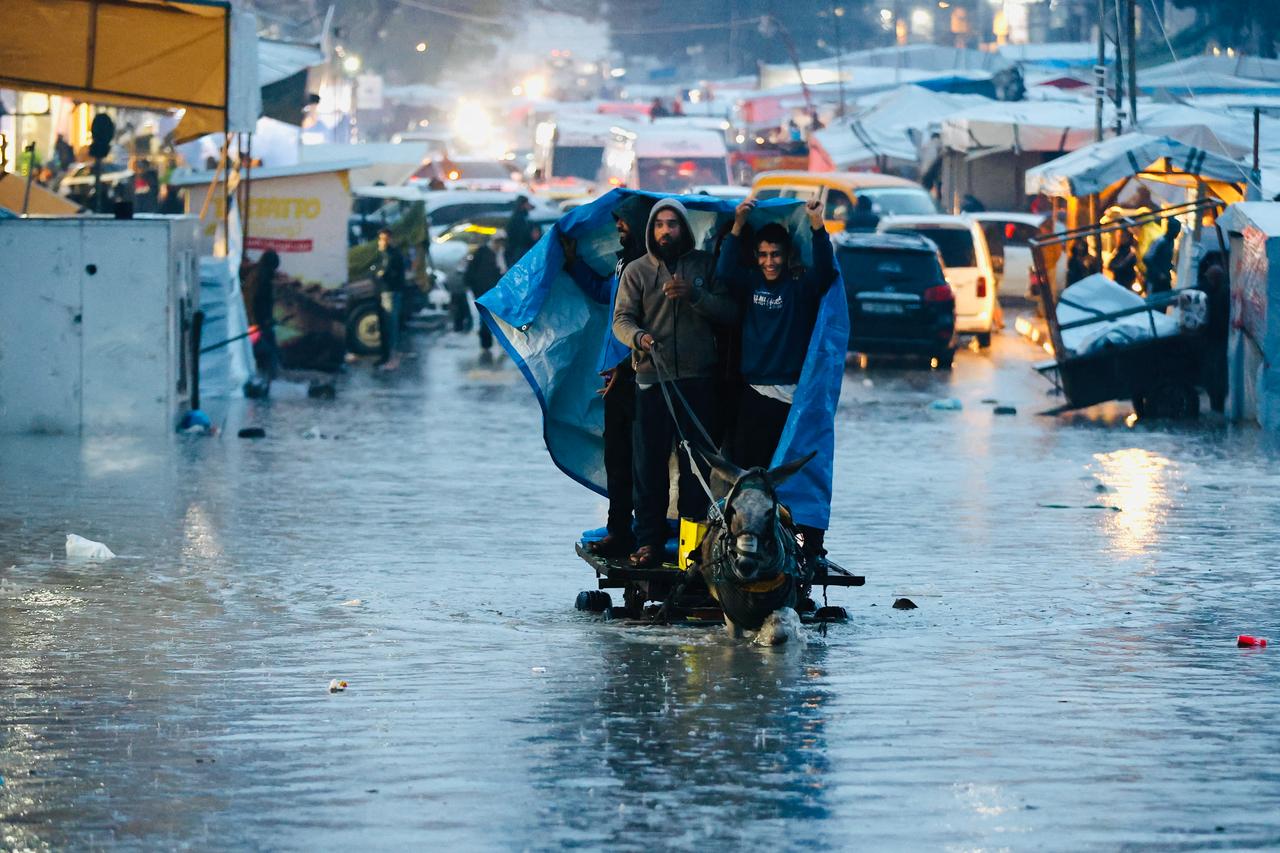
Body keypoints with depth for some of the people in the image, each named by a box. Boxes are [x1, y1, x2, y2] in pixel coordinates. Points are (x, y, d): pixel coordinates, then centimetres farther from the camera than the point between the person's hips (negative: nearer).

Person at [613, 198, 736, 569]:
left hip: (698, 378, 0)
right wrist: (638, 337, -22)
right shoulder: (636, 271, 8)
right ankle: (649, 541, -1)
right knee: (649, 462, -3)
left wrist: (694, 294, -14)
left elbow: (729, 311, 2)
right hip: (652, 379, 0)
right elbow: (622, 318, 0)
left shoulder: (704, 265, 10)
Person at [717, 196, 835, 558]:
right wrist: (738, 227, -18)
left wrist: (817, 228, -28)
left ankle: (811, 545, 0)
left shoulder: (801, 285, 2)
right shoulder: (750, 283, 9)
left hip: (794, 395, -2)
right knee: (746, 471, 2)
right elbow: (725, 273, -9)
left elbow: (825, 272, -15)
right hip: (754, 394, 2)